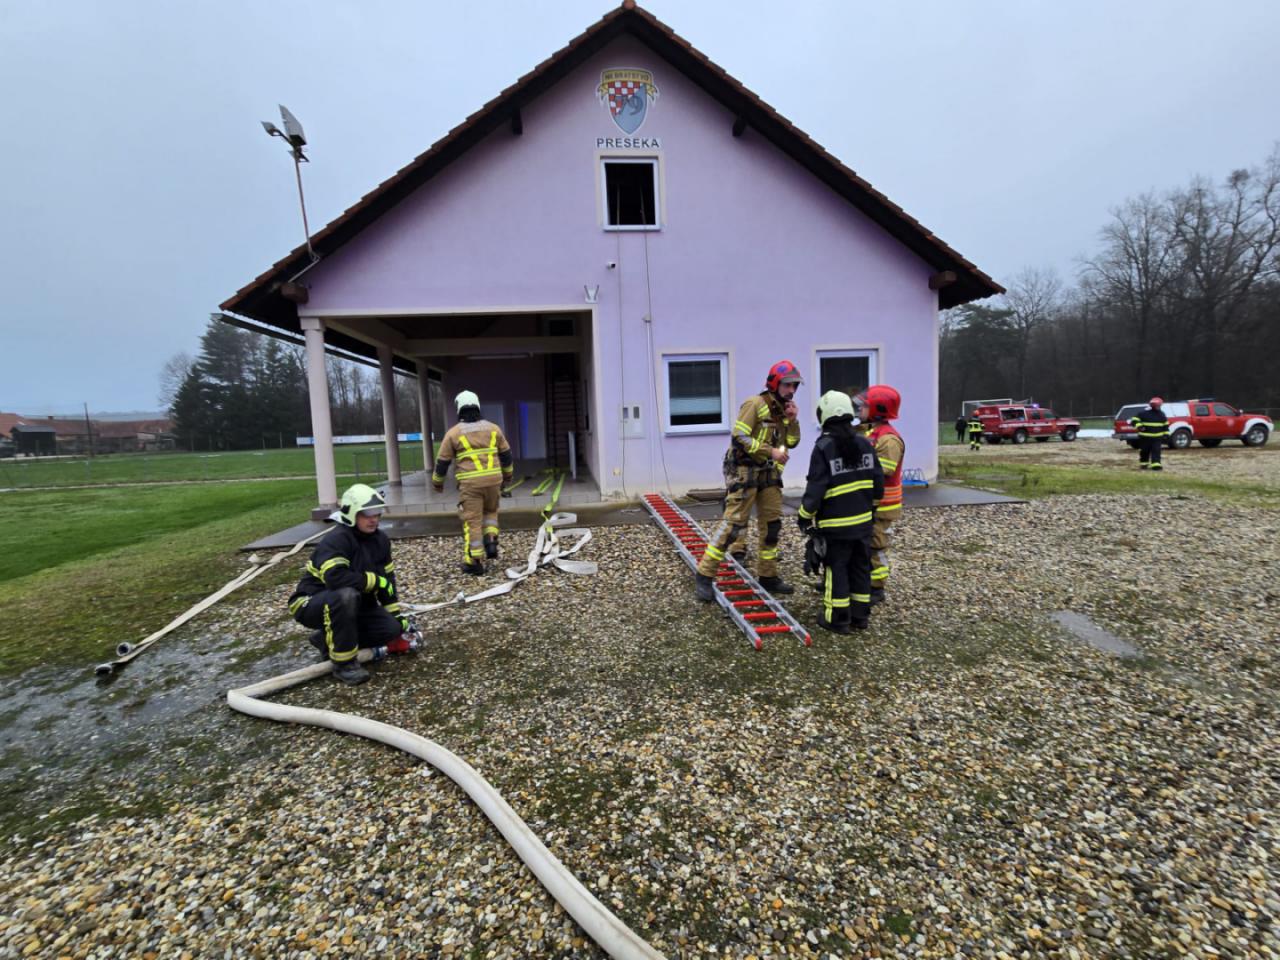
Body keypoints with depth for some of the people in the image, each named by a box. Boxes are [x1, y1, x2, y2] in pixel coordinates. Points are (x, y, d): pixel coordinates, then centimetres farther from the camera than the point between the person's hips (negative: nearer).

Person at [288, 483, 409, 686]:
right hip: (311, 604, -7)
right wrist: (375, 581, -29)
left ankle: (328, 640, 10)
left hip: (353, 605, 7)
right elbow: (336, 578, -41)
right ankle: (343, 663, -23)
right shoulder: (335, 540, -25)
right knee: (346, 596, -40)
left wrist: (396, 615, 4)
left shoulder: (380, 539, -1)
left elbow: (387, 578, 7)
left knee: (391, 628, -12)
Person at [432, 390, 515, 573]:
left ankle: (474, 562, 6)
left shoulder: (454, 432, 1)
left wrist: (437, 482, 21)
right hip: (493, 480, 3)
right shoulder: (493, 428, 9)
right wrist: (507, 475, 32)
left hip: (470, 483, -3)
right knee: (490, 511, 26)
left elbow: (442, 461, 5)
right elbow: (506, 454, 17)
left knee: (472, 521, 3)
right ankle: (491, 542, 8)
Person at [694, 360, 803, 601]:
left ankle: (767, 576, 22)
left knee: (772, 525, 9)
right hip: (745, 471, -8)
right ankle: (704, 575, -4)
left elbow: (792, 442, 13)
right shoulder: (755, 404, -11)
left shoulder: (783, 408, 13)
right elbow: (739, 437, -19)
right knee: (733, 523, -11)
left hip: (769, 474, 8)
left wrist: (793, 419, -3)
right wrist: (770, 451, -20)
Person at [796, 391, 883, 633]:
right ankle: (860, 616, 23)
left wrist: (805, 516, -4)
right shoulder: (865, 443, 3)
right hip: (863, 520, 6)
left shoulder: (823, 447, -15)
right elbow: (878, 480, 8)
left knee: (836, 569, 3)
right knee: (861, 567, 14)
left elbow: (816, 488, -15)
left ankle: (838, 619, 10)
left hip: (836, 523, -6)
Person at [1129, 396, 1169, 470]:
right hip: (1145, 437, -3)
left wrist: (1166, 433, 15)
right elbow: (1134, 420, -7)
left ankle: (1156, 465, -9)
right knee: (1144, 451, 7)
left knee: (1156, 451, -6)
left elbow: (1165, 424, 20)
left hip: (1157, 437, 3)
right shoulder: (1143, 413, -6)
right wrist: (1139, 426, -24)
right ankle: (1143, 464, 20)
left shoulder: (1161, 414, 11)